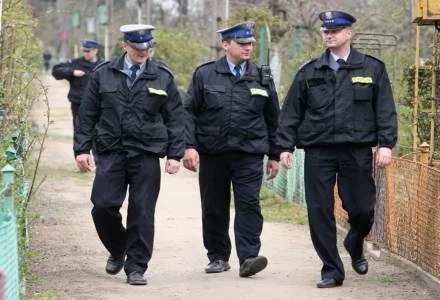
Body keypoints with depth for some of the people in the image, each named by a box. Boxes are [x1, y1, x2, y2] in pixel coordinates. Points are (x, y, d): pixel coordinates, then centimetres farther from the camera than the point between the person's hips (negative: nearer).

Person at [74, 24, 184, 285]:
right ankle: (118, 250, 22)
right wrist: (82, 149, 1)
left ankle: (136, 267, 7)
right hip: (110, 152, 1)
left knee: (142, 212, -3)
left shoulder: (162, 78, 6)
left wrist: (175, 154, -1)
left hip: (146, 155, -1)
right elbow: (88, 115, 8)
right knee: (103, 206, -6)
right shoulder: (103, 75, 6)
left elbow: (175, 118, 6)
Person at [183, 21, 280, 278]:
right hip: (212, 153, 0)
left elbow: (273, 119, 14)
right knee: (214, 208, 6)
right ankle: (218, 257, 19)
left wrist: (274, 155, 12)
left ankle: (248, 257, -14)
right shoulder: (205, 75, 4)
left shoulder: (262, 78, 9)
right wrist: (190, 145, -9)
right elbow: (189, 112, 2)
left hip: (249, 153, 0)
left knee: (249, 204, -11)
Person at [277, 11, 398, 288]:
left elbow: (385, 110, 2)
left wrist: (386, 144, -7)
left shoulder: (372, 69, 5)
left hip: (357, 151, -1)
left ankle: (355, 247, 34)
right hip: (318, 152, 1)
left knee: (362, 209, 1)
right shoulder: (309, 72, 9)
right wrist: (285, 146, 2)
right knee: (320, 212, -1)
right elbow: (292, 112, 9)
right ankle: (332, 270, 9)